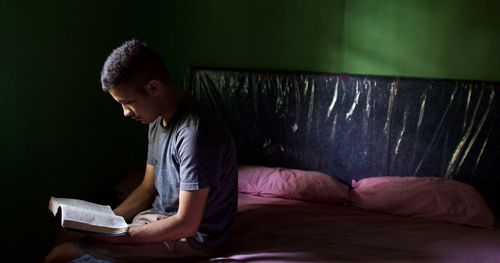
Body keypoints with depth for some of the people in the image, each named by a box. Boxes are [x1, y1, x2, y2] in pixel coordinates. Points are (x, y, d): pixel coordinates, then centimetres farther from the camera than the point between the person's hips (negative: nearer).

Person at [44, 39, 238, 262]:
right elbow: (148, 187, 11)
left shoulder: (195, 132, -28)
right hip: (159, 217, 8)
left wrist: (119, 236, -20)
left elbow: (186, 224, -26)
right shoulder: (159, 120, 2)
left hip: (191, 237, -8)